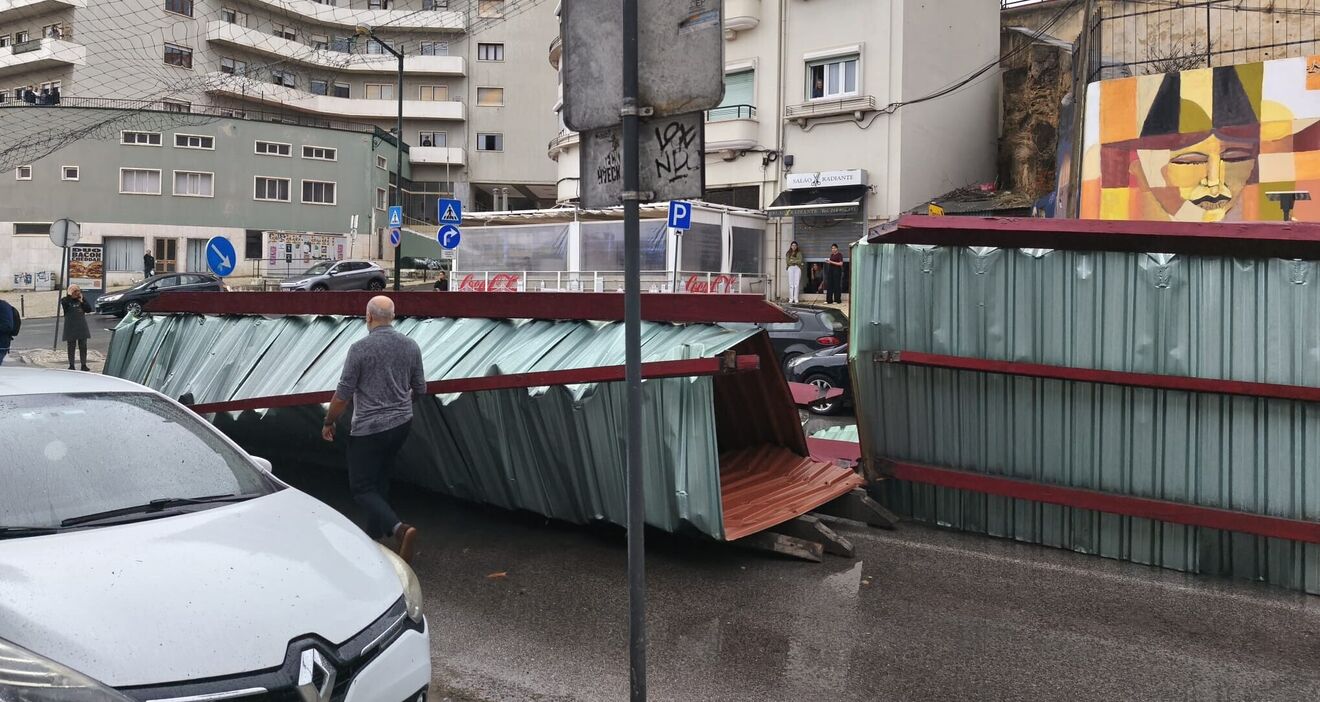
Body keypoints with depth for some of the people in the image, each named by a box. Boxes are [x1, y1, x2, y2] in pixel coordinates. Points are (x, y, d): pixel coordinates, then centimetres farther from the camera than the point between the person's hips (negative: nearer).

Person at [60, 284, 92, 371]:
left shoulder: (81, 299, 9)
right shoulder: (66, 300, -1)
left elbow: (89, 309, 1)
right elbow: (64, 305, -25)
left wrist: (82, 302, -7)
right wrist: (69, 296, -22)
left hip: (82, 326, 3)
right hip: (70, 327, -3)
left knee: (83, 346, 4)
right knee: (71, 347, 2)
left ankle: (84, 365, 11)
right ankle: (71, 365, 10)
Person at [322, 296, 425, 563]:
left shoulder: (360, 348, -15)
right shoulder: (411, 346, 0)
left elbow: (343, 393, -12)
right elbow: (420, 389, 9)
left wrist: (329, 422, 4)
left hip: (369, 428, -6)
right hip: (401, 423, 6)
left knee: (362, 487, 2)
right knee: (381, 480, 22)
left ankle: (398, 528, -19)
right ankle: (375, 533, 31)